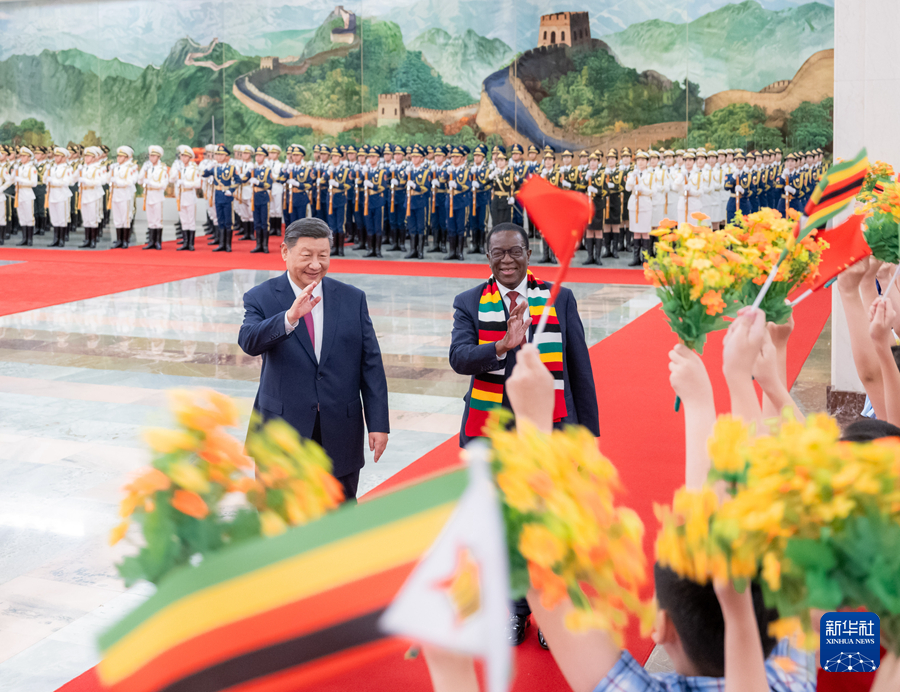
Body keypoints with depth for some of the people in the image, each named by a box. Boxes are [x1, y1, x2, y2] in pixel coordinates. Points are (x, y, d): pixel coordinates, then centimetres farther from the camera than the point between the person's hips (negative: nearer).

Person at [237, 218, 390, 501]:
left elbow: (371, 364, 3)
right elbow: (249, 342, -23)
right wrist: (290, 317, -39)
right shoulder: (261, 298, -3)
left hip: (341, 433, 2)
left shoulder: (353, 299, 4)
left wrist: (378, 423, -3)